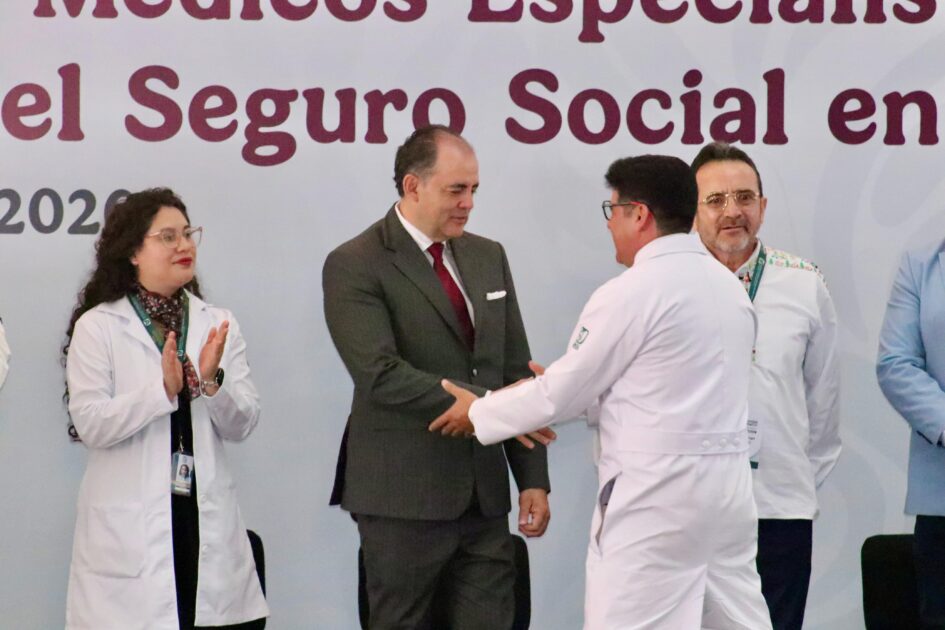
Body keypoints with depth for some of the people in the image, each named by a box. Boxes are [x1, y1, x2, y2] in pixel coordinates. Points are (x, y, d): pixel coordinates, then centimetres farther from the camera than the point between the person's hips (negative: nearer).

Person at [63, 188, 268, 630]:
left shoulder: (218, 325, 10)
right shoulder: (97, 327, 0)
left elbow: (242, 426, 5)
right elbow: (90, 424, -10)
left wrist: (212, 382, -13)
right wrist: (162, 390, -20)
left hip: (207, 521, 3)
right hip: (130, 529, -3)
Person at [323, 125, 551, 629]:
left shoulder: (489, 257, 13)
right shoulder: (355, 266, -7)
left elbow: (516, 373, 13)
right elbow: (381, 376, -19)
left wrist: (533, 478, 6)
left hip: (484, 495, 5)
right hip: (404, 499, -5)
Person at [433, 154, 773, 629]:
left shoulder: (632, 292, -12)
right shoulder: (729, 286, 13)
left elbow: (563, 393, -5)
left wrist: (479, 412, 10)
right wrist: (567, 388, 24)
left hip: (657, 493, -8)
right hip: (727, 483, 8)